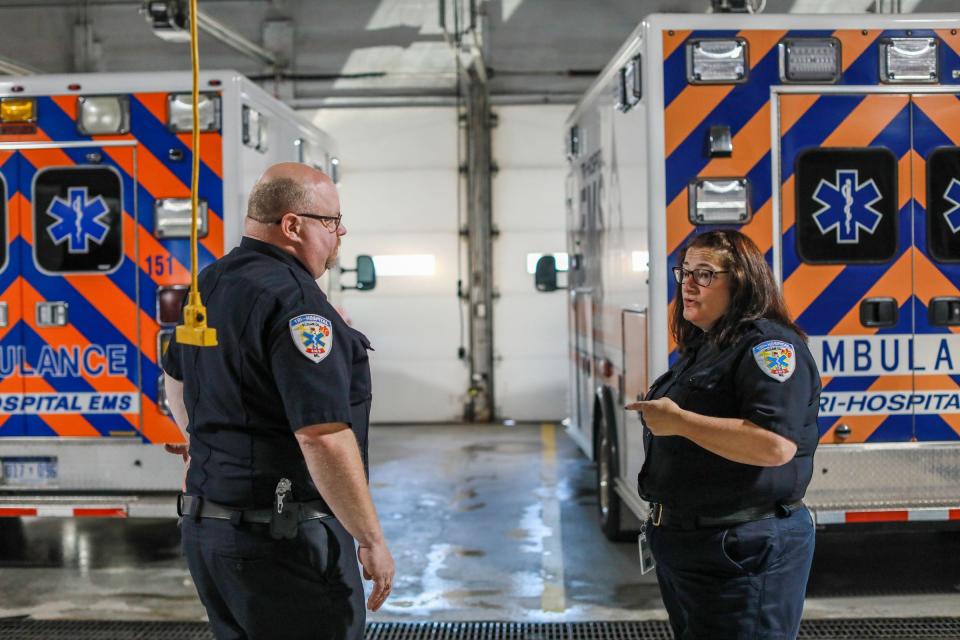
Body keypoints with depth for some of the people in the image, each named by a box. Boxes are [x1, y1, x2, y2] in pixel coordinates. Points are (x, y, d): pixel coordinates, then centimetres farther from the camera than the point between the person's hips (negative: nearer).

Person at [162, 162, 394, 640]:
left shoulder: (211, 284, 10)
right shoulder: (293, 300, -20)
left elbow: (175, 376, 27)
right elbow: (324, 437, -26)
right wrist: (372, 542, -18)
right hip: (284, 541, -9)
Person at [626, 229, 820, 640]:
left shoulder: (769, 346, -16)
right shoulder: (699, 348, 15)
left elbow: (775, 445, -30)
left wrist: (678, 421, -25)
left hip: (741, 553, -10)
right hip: (680, 544, 10)